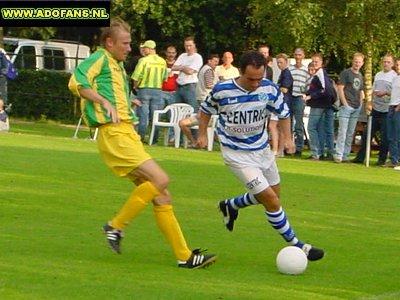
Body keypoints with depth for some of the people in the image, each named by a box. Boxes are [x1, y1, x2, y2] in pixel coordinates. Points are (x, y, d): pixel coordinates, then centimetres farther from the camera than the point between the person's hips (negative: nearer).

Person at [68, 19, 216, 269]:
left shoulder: (117, 65, 24)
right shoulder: (100, 59, -4)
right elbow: (77, 82, -21)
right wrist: (104, 102, -24)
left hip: (128, 134, 10)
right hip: (114, 134, -10)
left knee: (161, 196, 4)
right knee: (160, 179, -21)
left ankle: (184, 256, 3)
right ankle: (117, 226, -10)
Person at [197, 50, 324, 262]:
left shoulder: (269, 89, -12)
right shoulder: (222, 91, -19)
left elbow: (283, 114, 4)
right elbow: (205, 110, 2)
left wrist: (287, 137, -6)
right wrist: (202, 134, 1)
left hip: (262, 149, 5)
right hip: (237, 155, -5)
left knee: (271, 195, 20)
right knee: (271, 201, -12)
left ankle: (230, 206, 44)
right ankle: (295, 245, -1)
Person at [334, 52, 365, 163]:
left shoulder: (360, 76, 17)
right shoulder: (346, 73, -3)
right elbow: (340, 89, -8)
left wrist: (360, 104, 10)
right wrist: (345, 104, -13)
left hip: (356, 108, 7)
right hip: (346, 107, -7)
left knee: (350, 133, 8)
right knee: (342, 131, -10)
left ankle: (345, 155, 11)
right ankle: (338, 155, -11)